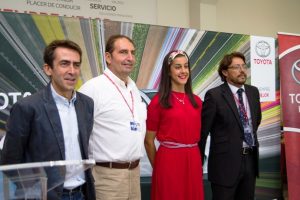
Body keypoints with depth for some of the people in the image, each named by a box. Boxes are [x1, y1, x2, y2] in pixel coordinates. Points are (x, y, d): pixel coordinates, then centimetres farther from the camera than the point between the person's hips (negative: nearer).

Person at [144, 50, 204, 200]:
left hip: (193, 160, 5)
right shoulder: (158, 101, -8)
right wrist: (158, 166, 5)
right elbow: (149, 140, -2)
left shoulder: (196, 101, 6)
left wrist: (193, 157, 16)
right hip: (169, 161, -4)